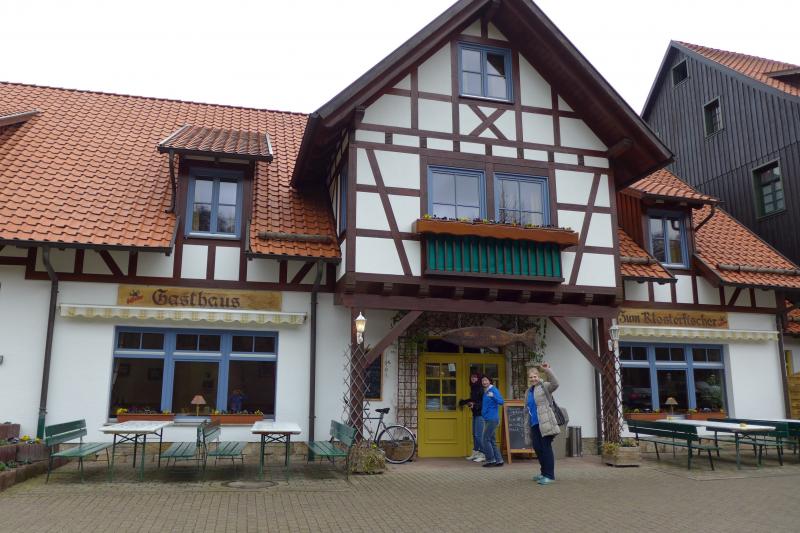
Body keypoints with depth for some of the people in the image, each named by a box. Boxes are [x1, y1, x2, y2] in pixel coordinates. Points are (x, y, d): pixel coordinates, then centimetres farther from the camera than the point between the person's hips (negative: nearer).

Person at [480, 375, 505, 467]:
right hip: (487, 419, 9)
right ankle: (498, 460, 16)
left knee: (486, 439, -7)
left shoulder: (493, 390, -11)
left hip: (492, 419, -9)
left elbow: (501, 402, -22)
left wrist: (493, 396, -37)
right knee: (491, 440, 11)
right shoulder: (485, 391, 16)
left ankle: (490, 460, 1)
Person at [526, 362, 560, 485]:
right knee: (537, 448, 11)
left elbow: (555, 384, -24)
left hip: (545, 423, -8)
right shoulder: (528, 392, 18)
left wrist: (547, 370, -31)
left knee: (546, 448, -7)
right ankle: (544, 473, 24)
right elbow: (527, 409, 24)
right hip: (534, 424, 8)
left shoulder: (544, 387, -2)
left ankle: (549, 475, -3)